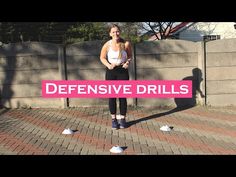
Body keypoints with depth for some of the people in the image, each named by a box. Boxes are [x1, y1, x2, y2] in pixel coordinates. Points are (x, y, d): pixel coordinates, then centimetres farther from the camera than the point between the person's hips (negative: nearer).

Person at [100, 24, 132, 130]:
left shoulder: (126, 44, -9)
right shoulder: (107, 45, -10)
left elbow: (130, 56, 7)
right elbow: (102, 57, 4)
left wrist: (128, 62, -12)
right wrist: (108, 65, -12)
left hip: (123, 71, 0)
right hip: (111, 72, 0)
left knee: (122, 95, 4)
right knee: (112, 96, 4)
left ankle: (122, 118, 17)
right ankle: (113, 119, 15)